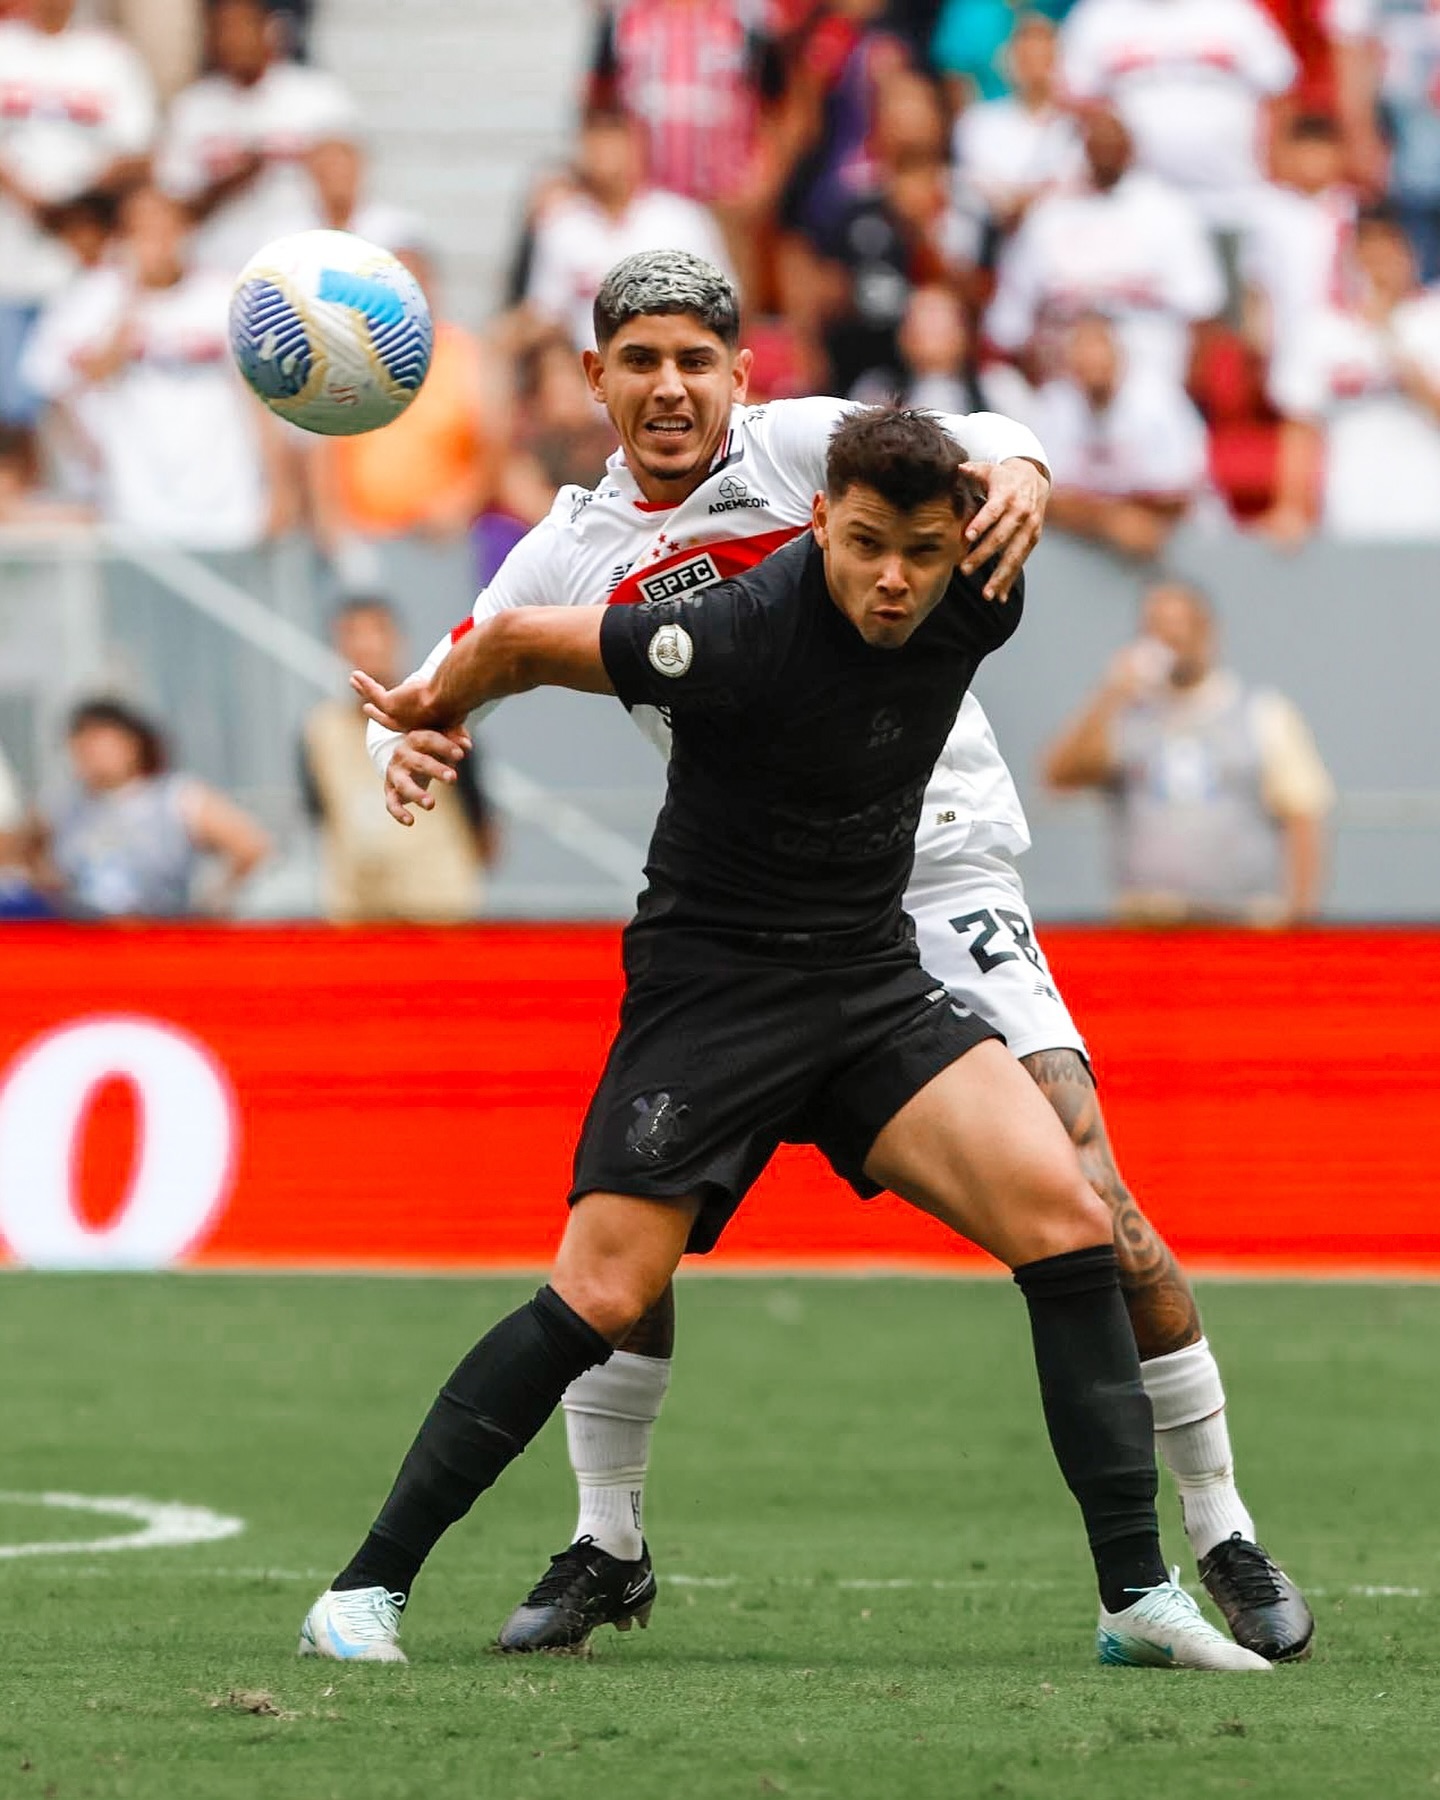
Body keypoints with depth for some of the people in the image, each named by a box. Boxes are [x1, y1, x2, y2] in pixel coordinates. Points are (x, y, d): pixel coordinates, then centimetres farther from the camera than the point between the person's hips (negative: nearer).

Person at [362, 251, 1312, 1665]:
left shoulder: (800, 444, -6)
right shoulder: (578, 546, 6)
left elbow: (963, 441, -19)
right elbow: (462, 662, 11)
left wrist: (1015, 468, -43)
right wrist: (415, 739, -13)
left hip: (938, 865, -4)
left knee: (1083, 1188, -13)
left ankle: (1224, 1539, -1)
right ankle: (607, 1548, 13)